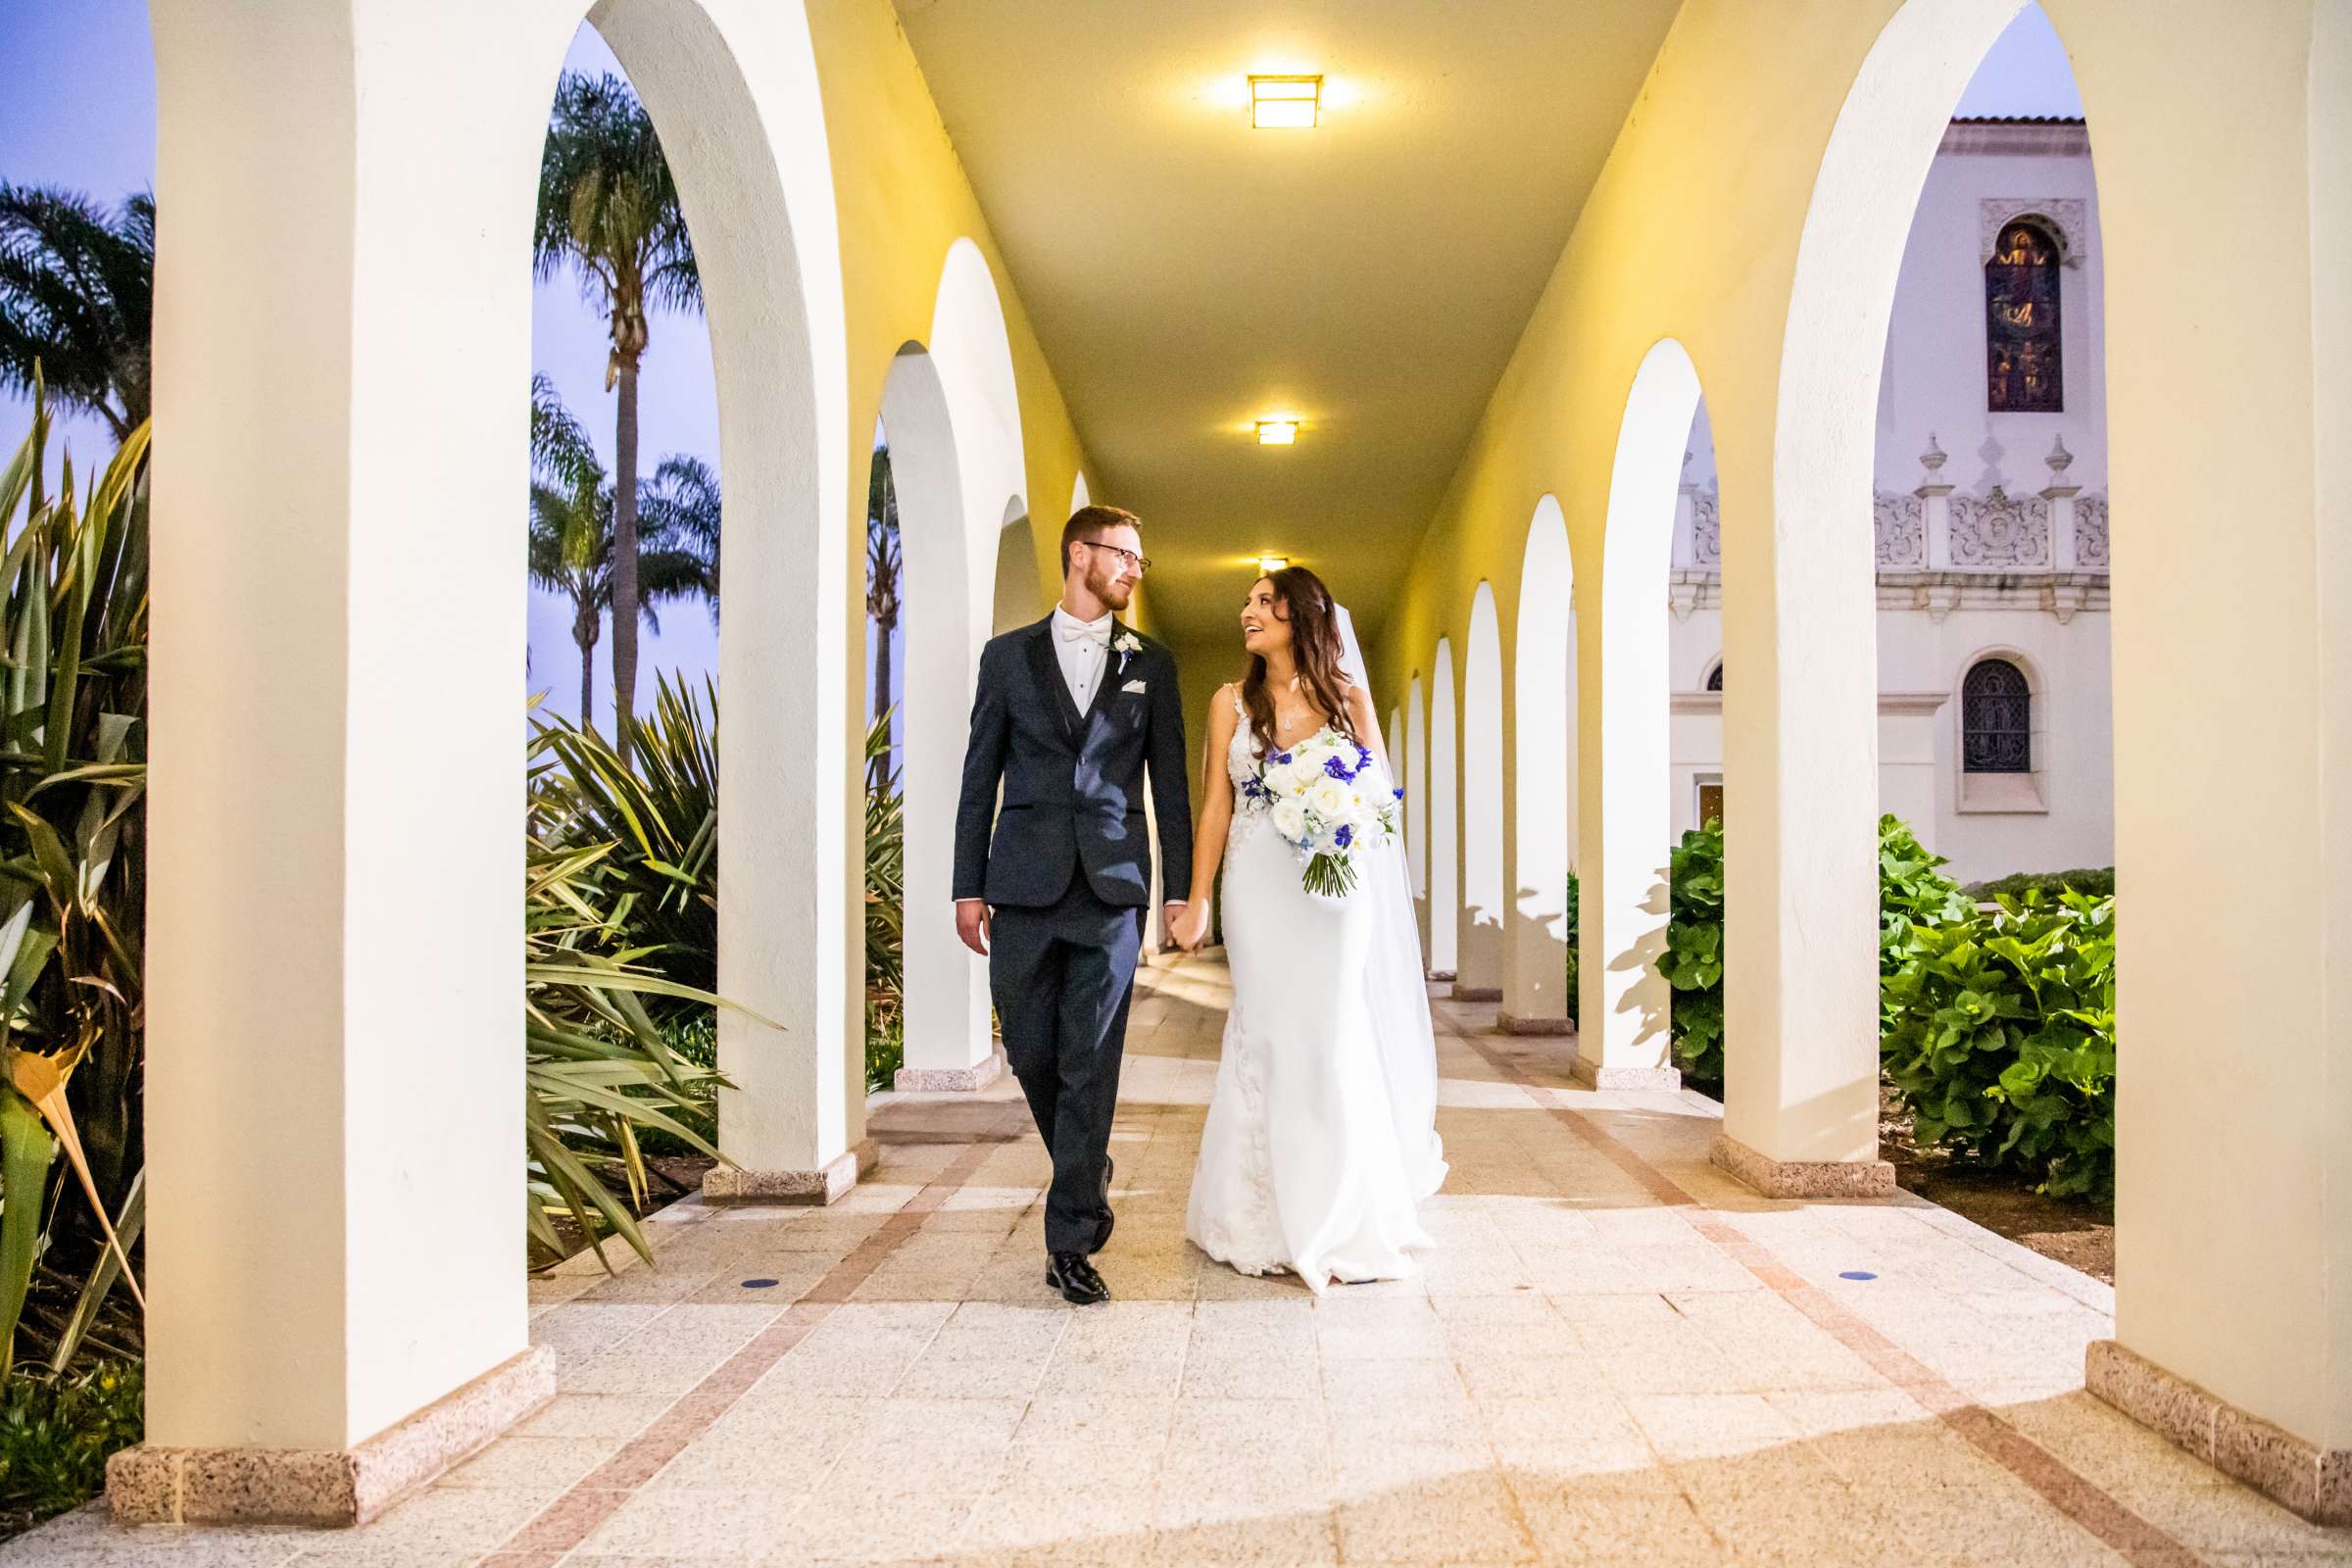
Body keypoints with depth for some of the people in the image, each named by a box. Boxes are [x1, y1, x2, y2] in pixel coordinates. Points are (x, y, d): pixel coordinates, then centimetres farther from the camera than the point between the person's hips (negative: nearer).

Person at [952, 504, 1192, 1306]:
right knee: (1031, 1053, 7)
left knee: (1091, 1064, -3)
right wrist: (968, 887, 3)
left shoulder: (1150, 665, 11)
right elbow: (980, 778, 8)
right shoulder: (1009, 656, 9)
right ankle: (1087, 1179, 33)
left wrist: (1181, 887, 5)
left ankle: (1071, 1240, 3)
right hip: (1025, 885, 1)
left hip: (1112, 887, 0)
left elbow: (1170, 784, 10)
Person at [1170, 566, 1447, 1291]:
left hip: (1336, 885, 0)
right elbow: (1214, 806, 3)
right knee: (1270, 1037, 2)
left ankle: (1343, 1220, 14)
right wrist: (1197, 901, -3)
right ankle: (1276, 1221, 15)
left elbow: (1382, 787, 10)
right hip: (1260, 887, 0)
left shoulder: (1346, 695, 6)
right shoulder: (1232, 701, 6)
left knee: (1336, 1037, 0)